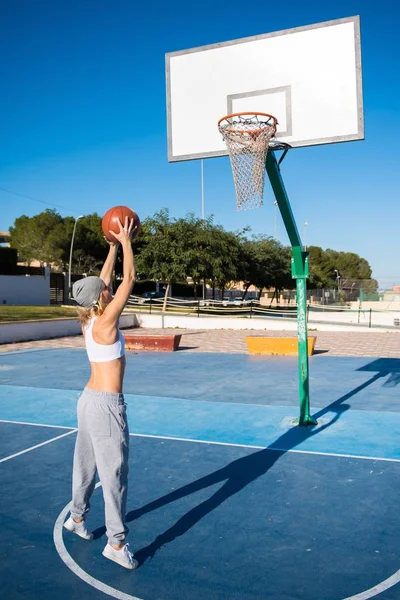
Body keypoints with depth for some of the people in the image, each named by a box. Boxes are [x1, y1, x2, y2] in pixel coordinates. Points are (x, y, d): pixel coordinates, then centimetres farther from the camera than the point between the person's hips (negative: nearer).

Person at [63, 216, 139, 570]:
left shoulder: (89, 321, 3)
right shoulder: (105, 322, -18)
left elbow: (104, 279, 13)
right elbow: (129, 279, -15)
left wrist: (114, 246, 16)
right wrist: (126, 242, -6)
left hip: (89, 400, 9)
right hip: (106, 405, -9)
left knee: (86, 463, 22)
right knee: (114, 472, -1)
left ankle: (77, 517, 40)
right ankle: (116, 543, 8)